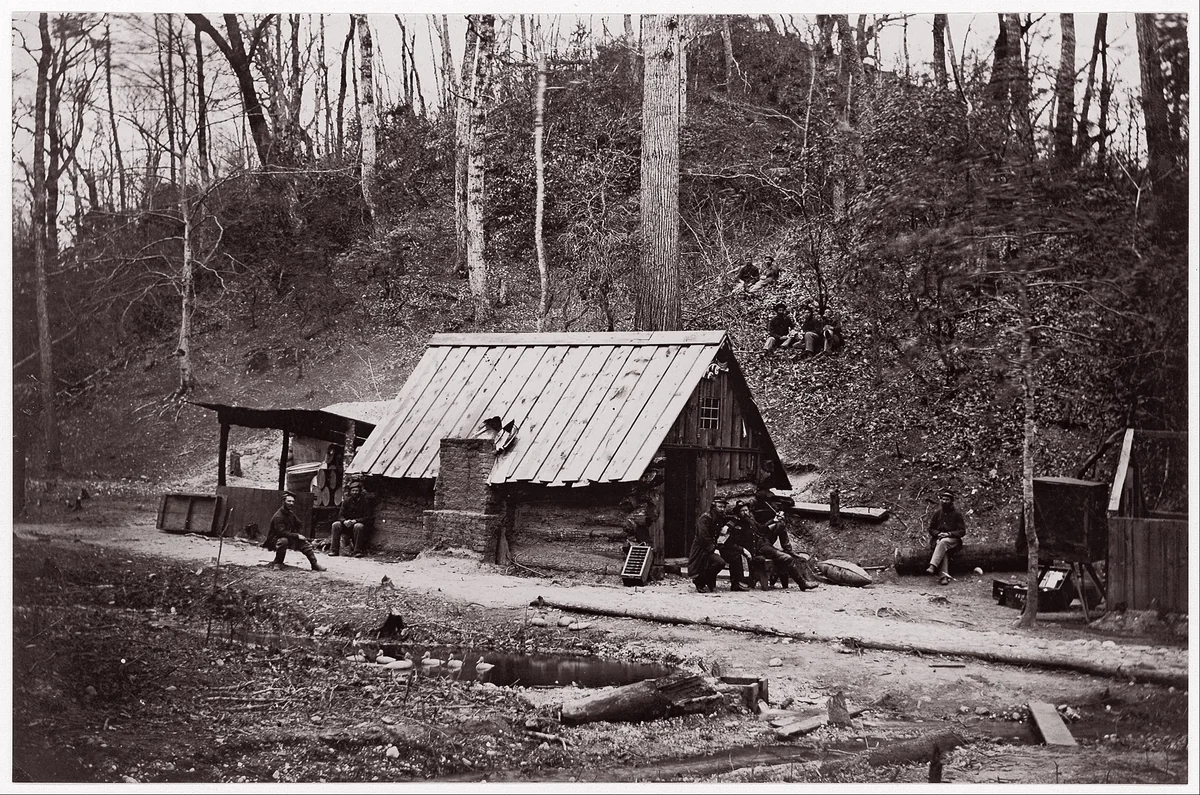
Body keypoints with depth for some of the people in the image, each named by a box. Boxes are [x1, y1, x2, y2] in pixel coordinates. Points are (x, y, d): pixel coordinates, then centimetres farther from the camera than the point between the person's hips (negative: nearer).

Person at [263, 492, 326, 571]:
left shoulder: (291, 513, 6)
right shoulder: (278, 517, -22)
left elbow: (299, 526, 18)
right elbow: (282, 532, -30)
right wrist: (297, 536, -28)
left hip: (289, 538, 8)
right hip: (274, 540, -8)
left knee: (303, 542, -8)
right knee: (284, 541, -39)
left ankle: (315, 564, -8)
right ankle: (277, 563, -20)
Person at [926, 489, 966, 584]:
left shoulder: (957, 513, 0)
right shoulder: (937, 513, 10)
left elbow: (962, 531, -3)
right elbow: (931, 529, 13)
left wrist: (948, 534, -17)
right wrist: (938, 533, -9)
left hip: (953, 539, -2)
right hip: (938, 539, 2)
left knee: (943, 542, -38)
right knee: (943, 549, -34)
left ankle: (933, 566, -52)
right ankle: (945, 576, -48)